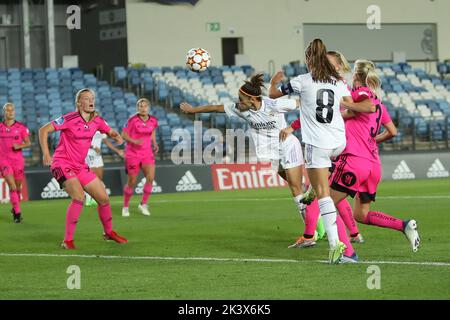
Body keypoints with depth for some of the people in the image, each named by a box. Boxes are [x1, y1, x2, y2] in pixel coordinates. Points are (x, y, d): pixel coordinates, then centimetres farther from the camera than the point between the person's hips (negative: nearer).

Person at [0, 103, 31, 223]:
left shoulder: (21, 127, 0)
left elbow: (28, 143, 2)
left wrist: (20, 146, -17)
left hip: (18, 160, 1)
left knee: (18, 188, 11)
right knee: (12, 186, -16)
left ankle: (15, 209, 34)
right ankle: (17, 212, -14)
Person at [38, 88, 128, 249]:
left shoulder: (97, 120, 1)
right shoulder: (70, 119, -17)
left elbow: (111, 132, 19)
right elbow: (43, 130, -15)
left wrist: (117, 137, -6)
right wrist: (46, 154, -23)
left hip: (80, 166, 7)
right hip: (62, 164, -7)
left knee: (104, 198, 7)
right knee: (79, 196, -28)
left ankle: (108, 232, 32)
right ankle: (68, 240, -19)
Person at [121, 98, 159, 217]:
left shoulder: (153, 121, 0)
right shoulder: (132, 120, -13)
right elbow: (124, 134, -8)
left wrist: (154, 144, 4)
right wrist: (134, 141, -24)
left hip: (147, 153, 3)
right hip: (133, 153, -3)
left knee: (150, 178, -16)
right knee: (132, 182, 1)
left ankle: (143, 204, 1)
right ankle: (125, 207, 21)